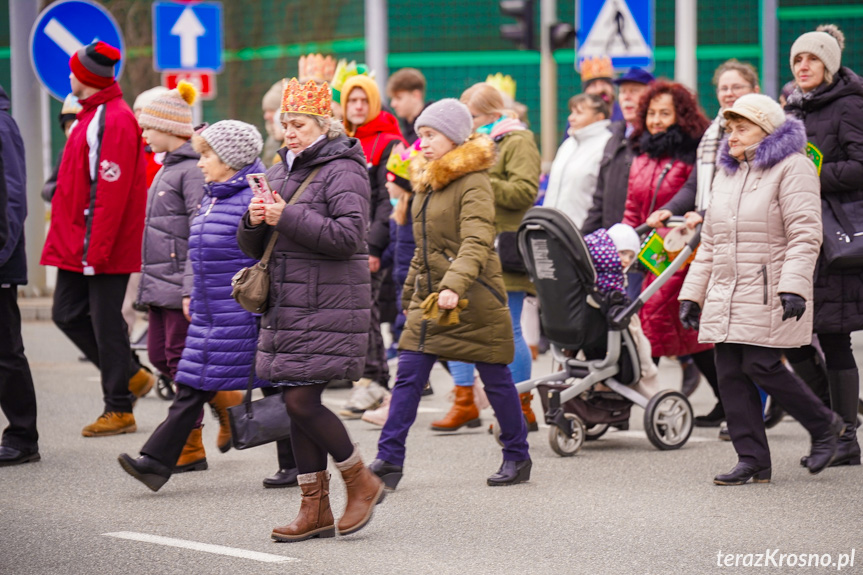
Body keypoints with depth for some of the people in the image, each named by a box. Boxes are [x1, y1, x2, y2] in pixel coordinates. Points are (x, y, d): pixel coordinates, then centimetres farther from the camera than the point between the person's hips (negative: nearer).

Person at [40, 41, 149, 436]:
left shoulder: (114, 120, -16)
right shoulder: (93, 115, 15)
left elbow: (111, 191, -22)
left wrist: (96, 247, -24)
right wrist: (71, 240, 17)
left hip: (104, 246, -10)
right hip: (78, 243, 10)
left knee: (106, 322, -3)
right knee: (68, 313, 11)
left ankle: (119, 410, 6)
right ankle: (130, 378, 22)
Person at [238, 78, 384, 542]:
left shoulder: (343, 172, -8)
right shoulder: (279, 173, 16)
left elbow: (348, 236, -21)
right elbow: (254, 247, 18)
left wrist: (288, 217, -20)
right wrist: (255, 222, -4)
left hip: (328, 307, -8)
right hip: (287, 307, 8)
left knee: (302, 401, -12)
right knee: (297, 404, 7)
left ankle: (362, 483, 7)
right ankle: (315, 510, 14)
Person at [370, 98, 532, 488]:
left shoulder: (474, 183, -13)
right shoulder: (425, 182, 13)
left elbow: (476, 243, -25)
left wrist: (453, 286, -38)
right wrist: (410, 292, 24)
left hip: (474, 297, -7)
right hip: (430, 296, 7)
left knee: (495, 378, 4)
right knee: (409, 374, -2)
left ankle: (517, 456, 19)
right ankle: (389, 459, -2)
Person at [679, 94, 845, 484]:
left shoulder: (791, 167, -4)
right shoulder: (726, 174, 20)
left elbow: (805, 234, -13)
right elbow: (710, 242, 24)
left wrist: (794, 287, -24)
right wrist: (692, 293, 18)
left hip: (769, 294, -7)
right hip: (725, 297, 7)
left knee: (761, 366, -13)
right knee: (730, 373, 0)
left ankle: (824, 426, 9)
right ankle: (752, 460, 4)